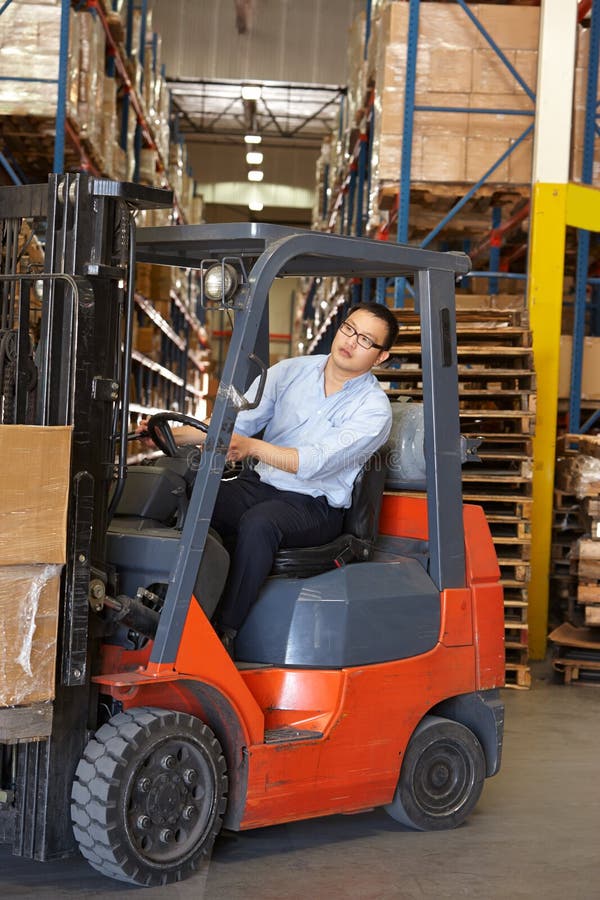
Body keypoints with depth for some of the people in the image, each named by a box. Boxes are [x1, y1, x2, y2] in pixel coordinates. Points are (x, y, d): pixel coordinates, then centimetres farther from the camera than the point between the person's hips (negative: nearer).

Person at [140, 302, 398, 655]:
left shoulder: (374, 409, -9)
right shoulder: (291, 371, 7)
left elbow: (316, 462, -23)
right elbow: (234, 422, 2)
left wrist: (253, 447, -38)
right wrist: (173, 434, -14)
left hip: (314, 506, -4)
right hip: (258, 484, 4)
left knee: (258, 522, -36)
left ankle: (226, 631, -30)